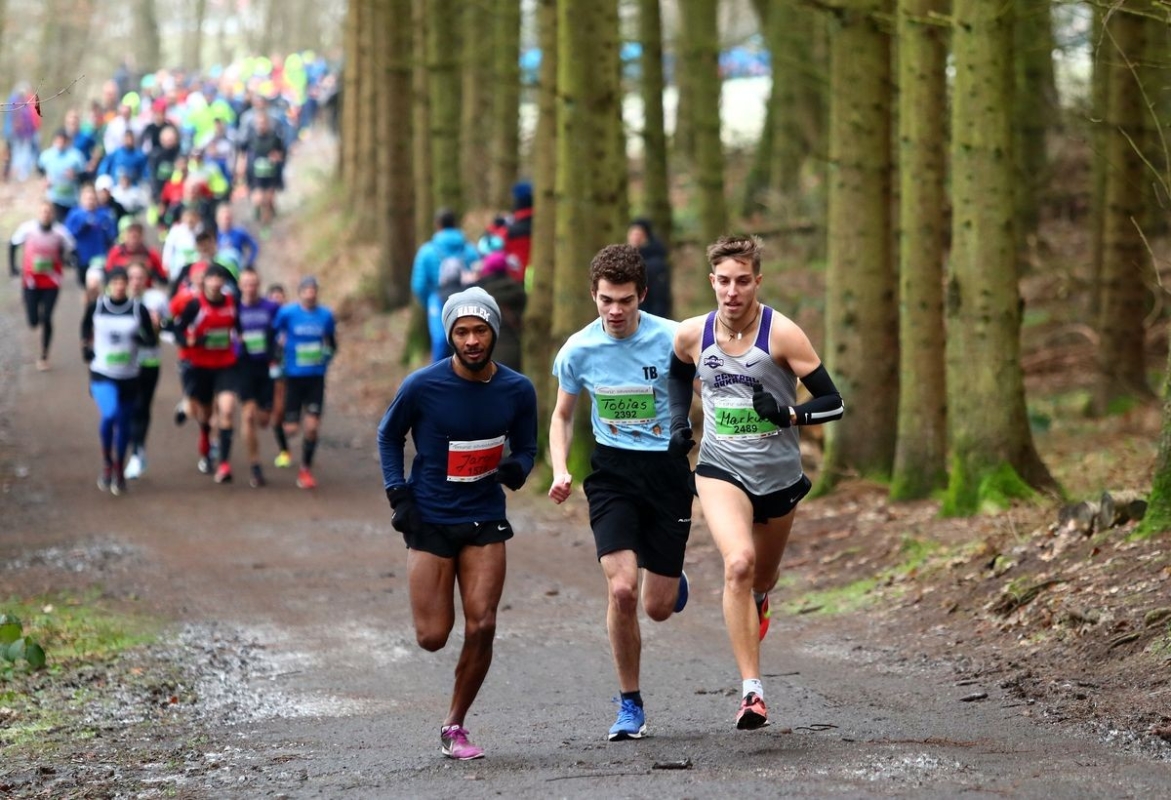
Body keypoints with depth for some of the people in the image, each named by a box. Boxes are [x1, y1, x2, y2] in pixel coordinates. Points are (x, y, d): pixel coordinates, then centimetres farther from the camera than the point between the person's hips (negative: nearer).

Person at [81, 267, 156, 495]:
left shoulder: (138, 309, -6)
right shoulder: (96, 307, -4)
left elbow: (152, 339, -1)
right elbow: (86, 326, 16)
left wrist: (141, 338, -22)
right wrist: (86, 346, 3)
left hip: (129, 376, 2)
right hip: (102, 374, -2)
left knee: (124, 423, 11)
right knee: (110, 414, -24)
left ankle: (119, 471, 32)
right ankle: (106, 462, -1)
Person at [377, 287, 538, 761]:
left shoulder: (517, 391, -3)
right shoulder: (422, 386, -11)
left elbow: (526, 447, 11)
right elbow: (388, 436, 5)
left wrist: (516, 468, -13)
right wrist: (398, 494, -5)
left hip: (485, 523, 2)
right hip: (429, 522, -2)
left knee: (481, 628, -9)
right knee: (432, 638, -3)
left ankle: (455, 726, 8)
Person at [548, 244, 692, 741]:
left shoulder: (671, 340, -11)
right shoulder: (578, 350, -4)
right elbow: (562, 416, 12)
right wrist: (560, 470, -4)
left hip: (667, 469, -1)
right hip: (611, 471, 1)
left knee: (659, 608, 2)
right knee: (622, 590, -18)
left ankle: (673, 581, 43)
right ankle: (630, 705, 0)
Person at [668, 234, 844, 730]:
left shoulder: (782, 334, -14)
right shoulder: (692, 335, -5)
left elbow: (833, 403, -11)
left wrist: (788, 414, -28)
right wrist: (678, 423, 7)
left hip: (779, 476, 0)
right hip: (721, 470, 0)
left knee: (762, 576, 20)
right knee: (738, 562, -26)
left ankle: (757, 600, 62)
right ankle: (751, 690, -26)